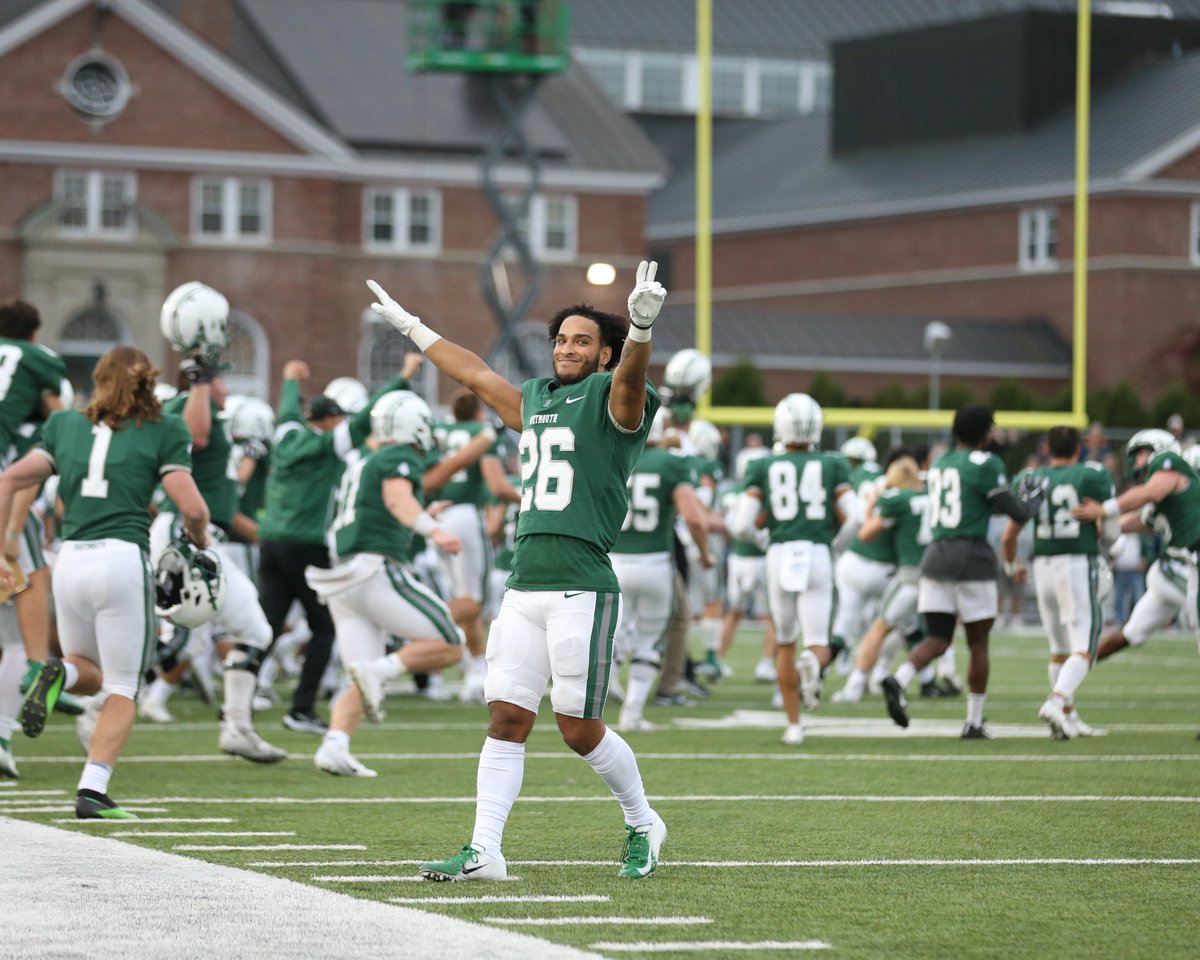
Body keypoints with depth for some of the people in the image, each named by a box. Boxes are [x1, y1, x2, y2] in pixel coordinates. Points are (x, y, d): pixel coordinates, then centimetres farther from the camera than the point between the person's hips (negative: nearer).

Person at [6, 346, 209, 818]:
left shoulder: (65, 425, 15)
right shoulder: (162, 432, 4)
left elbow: (10, 481, 10)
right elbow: (192, 509, -3)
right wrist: (199, 541, 19)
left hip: (70, 561, 3)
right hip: (124, 558, -3)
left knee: (90, 673, 23)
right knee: (121, 689, 5)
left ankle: (61, 672, -13)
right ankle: (92, 789, -12)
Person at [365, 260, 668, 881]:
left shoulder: (610, 398, 0)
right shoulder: (535, 400, 22)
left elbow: (630, 373, -22)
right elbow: (474, 374, 35)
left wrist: (641, 325, -44)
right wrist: (409, 326, 43)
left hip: (582, 590, -6)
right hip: (523, 589, 7)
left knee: (580, 730, -1)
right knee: (506, 719, 1)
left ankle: (642, 825, 20)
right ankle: (484, 851, 1)